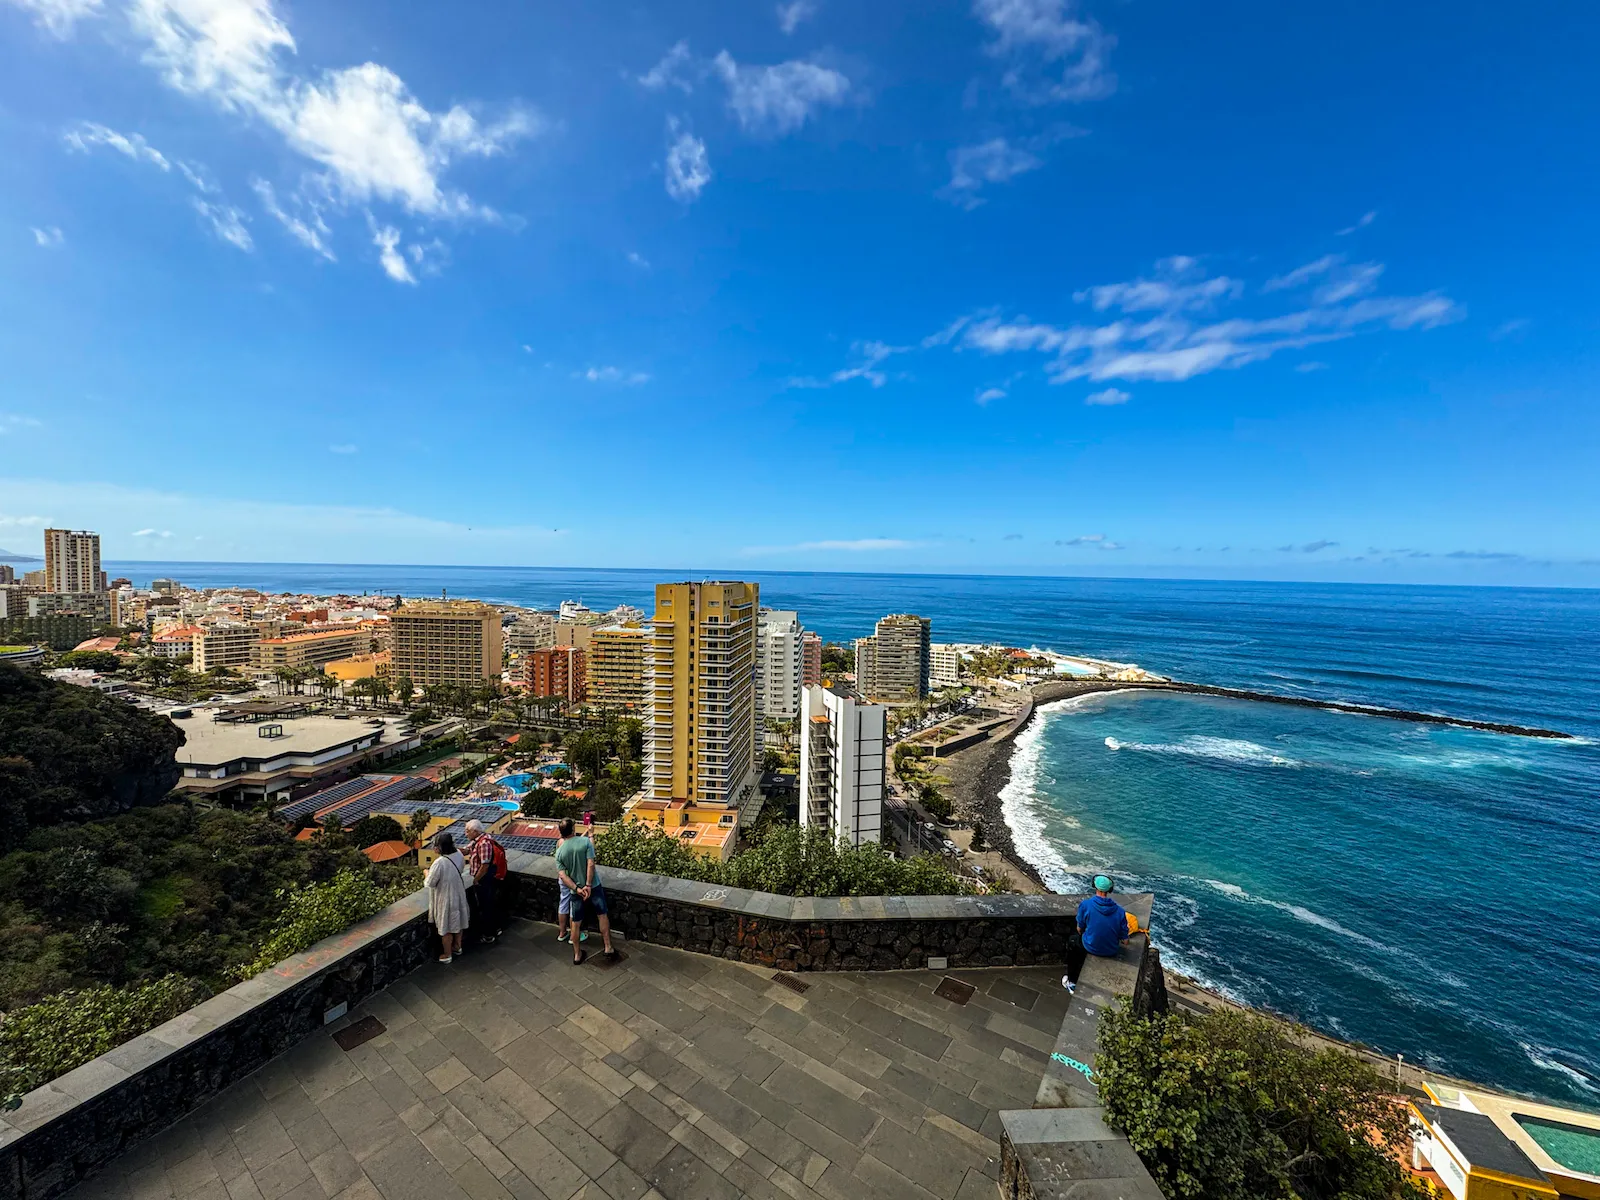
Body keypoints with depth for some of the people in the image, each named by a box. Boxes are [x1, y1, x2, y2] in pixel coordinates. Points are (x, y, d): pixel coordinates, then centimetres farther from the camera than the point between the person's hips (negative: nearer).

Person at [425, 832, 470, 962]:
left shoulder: (439, 863, -31)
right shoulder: (459, 855, -10)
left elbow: (430, 883, -17)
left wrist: (427, 873, 2)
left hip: (445, 899, -6)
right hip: (458, 895, 7)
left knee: (446, 927, 13)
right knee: (457, 922, 24)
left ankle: (447, 955, 29)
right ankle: (457, 947, 43)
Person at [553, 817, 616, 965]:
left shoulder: (559, 851, -8)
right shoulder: (585, 841, -15)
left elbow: (562, 875, -12)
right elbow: (591, 864, -20)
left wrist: (577, 889, -13)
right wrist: (588, 885, -16)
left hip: (575, 890, 2)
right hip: (594, 886, -1)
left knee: (576, 923, 17)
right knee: (602, 916, 14)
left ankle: (577, 955, 29)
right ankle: (608, 948, 20)